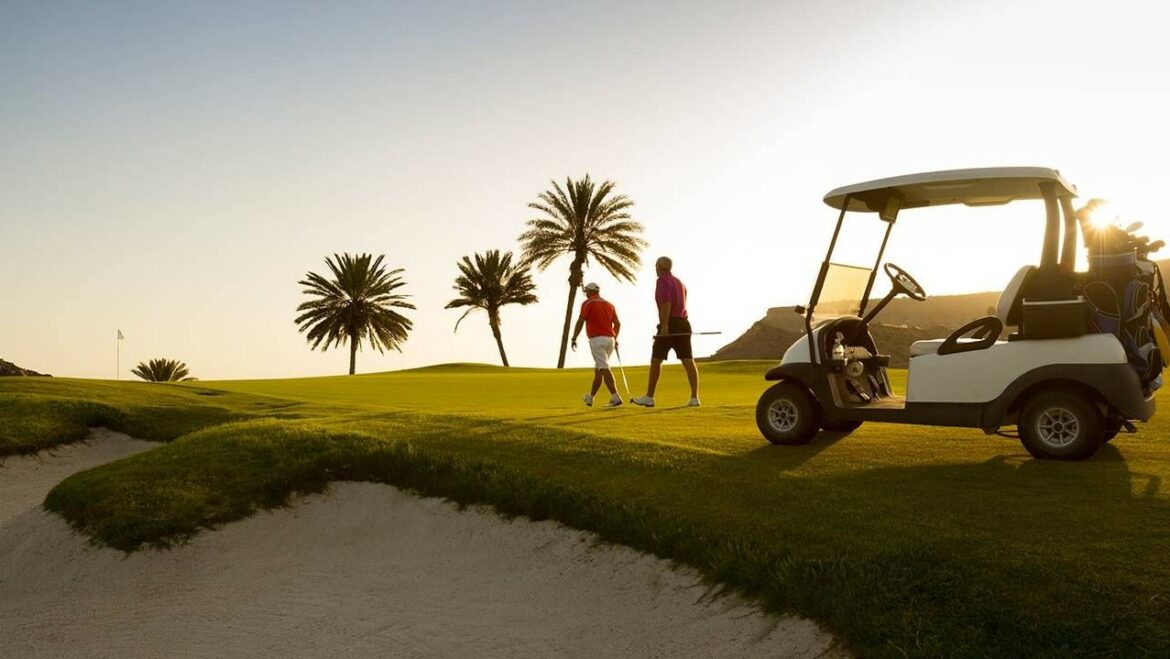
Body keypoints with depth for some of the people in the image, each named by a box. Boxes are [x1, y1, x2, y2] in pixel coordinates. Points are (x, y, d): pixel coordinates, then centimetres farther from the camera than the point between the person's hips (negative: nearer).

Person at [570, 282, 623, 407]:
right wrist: (615, 338, 22)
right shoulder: (609, 305, 17)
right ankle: (590, 397, 28)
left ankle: (615, 397, -24)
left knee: (604, 369, -13)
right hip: (610, 339, 7)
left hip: (597, 339, -7)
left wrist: (574, 338, -4)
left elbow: (580, 321, -9)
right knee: (598, 369, 17)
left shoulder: (588, 303, -1)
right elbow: (617, 323, 12)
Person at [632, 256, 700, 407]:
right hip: (684, 324, 7)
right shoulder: (679, 282, 21)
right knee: (688, 361, -2)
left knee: (656, 360, 5)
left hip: (669, 325, -7)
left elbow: (666, 303, -18)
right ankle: (694, 398, -9)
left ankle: (649, 397, 10)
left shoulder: (662, 281, -5)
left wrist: (664, 325, -22)